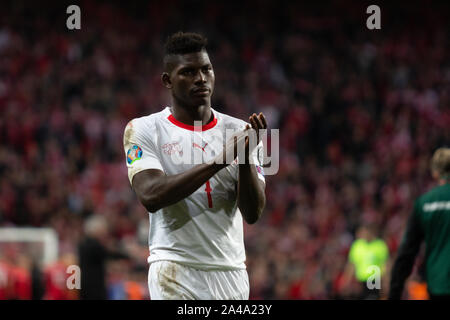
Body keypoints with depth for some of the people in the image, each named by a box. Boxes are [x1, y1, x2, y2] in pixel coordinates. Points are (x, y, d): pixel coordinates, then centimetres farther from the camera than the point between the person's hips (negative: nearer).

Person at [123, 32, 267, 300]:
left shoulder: (237, 130, 9)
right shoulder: (144, 130, 2)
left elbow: (253, 213, 0)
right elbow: (150, 196, -15)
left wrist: (246, 157, -17)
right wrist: (218, 162, -21)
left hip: (231, 272, 3)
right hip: (175, 274, -3)